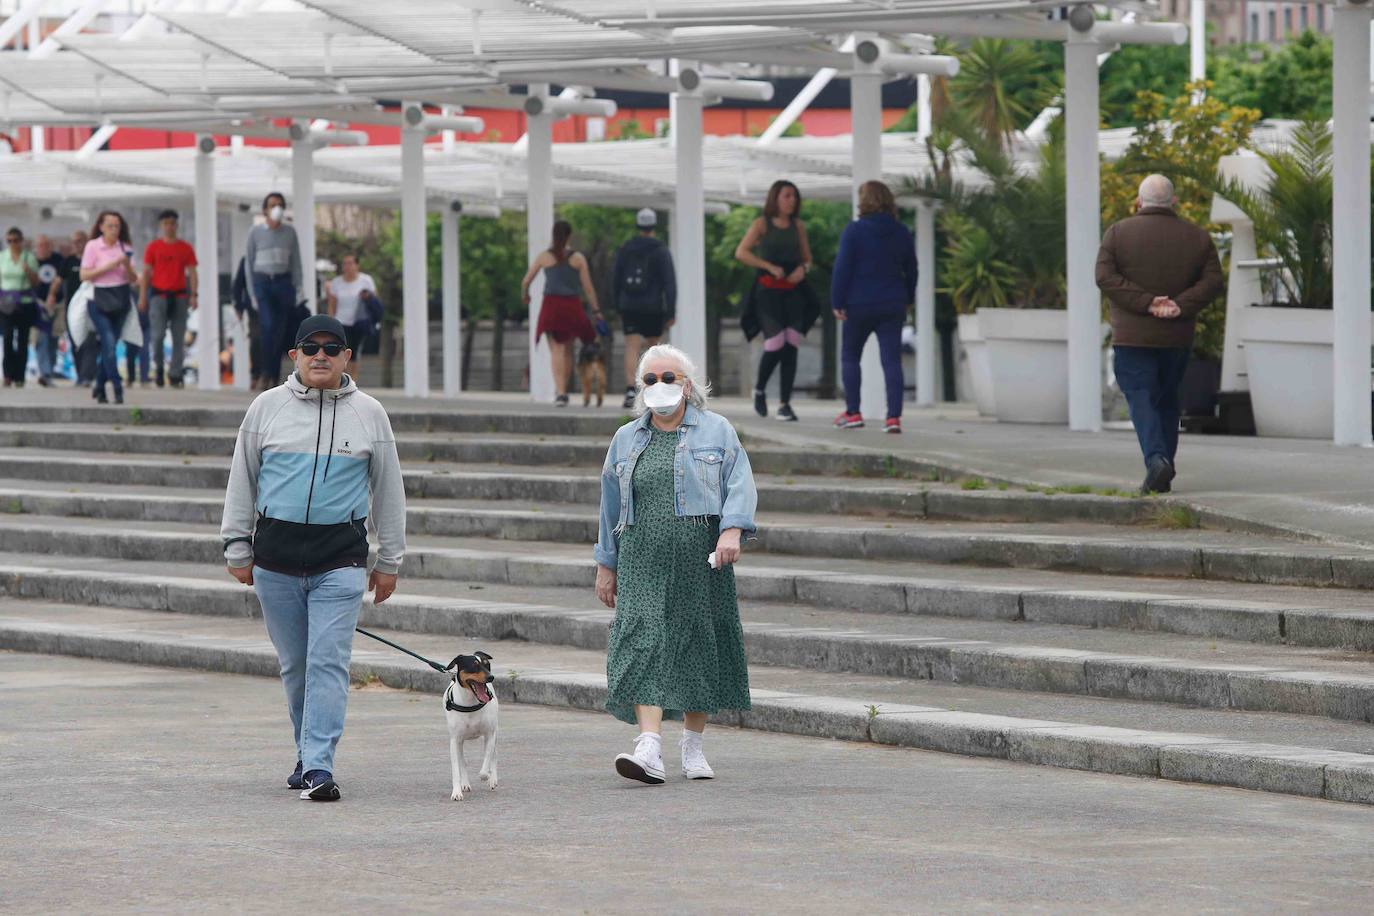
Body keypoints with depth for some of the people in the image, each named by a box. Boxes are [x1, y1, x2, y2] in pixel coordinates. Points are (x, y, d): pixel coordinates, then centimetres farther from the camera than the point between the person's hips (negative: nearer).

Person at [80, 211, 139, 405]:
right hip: (100, 299, -4)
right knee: (108, 344, -14)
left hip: (121, 299, 4)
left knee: (110, 344, 7)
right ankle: (117, 389, -15)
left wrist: (127, 266, -12)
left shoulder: (125, 248, 8)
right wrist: (108, 267, -14)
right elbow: (84, 275, -6)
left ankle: (99, 386, 22)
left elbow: (133, 279, 8)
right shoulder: (92, 246, -2)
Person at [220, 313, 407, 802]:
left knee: (328, 662, -11)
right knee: (294, 665, 8)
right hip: (276, 556, 1)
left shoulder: (368, 413, 8)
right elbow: (242, 481, 12)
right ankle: (309, 753, 24)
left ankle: (318, 766, -15)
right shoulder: (267, 408, 7)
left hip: (341, 558, -1)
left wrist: (389, 561, 13)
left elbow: (388, 490, 14)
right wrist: (238, 548, 8)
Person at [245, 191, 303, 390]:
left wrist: (297, 289, 3)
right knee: (269, 326, -18)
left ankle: (274, 376, 8)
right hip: (262, 282, -2)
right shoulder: (255, 232, 2)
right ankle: (265, 372, -9)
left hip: (284, 282, 2)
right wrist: (252, 290, 1)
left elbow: (296, 262, 9)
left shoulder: (289, 232, 7)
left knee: (281, 331, 0)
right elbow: (249, 262, 5)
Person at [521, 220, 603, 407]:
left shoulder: (544, 256, 0)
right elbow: (588, 287, -1)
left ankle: (561, 392, -21)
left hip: (551, 306, -1)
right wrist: (596, 311, 5)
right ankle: (563, 390, 22)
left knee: (556, 350, -6)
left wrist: (524, 295, 26)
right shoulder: (578, 258, 0)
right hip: (572, 307, 1)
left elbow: (525, 281, 5)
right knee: (568, 350, 17)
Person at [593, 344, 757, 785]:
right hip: (644, 559, 1)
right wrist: (606, 565, 16)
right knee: (643, 643, -14)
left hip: (701, 558, -1)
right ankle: (649, 749, -24)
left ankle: (693, 747, 18)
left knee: (699, 644, 3)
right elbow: (611, 506, 19)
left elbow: (739, 485, -2)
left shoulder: (716, 431, 7)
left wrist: (732, 531, -19)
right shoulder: (626, 440, 15)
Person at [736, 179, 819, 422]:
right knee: (775, 345, -13)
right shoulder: (762, 224, 0)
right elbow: (741, 253, -8)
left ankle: (784, 404, -3)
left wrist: (802, 269, -4)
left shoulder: (798, 226, 12)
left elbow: (807, 258, 19)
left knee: (791, 347, -6)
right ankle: (759, 390, 14)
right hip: (768, 291, -4)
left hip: (793, 292, 4)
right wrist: (770, 267, -15)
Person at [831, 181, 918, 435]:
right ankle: (894, 416, -8)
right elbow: (911, 270, 14)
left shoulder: (854, 231, -10)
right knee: (892, 360, 0)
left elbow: (842, 268, -12)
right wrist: (907, 299, 26)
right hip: (893, 304, 3)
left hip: (859, 304, -3)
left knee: (850, 356, 13)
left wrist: (837, 302, -8)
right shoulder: (902, 233, 5)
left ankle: (853, 412, 11)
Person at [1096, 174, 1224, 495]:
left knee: (1141, 400, -4)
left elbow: (1105, 277, -11)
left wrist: (1146, 302, -16)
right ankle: (1164, 478, 14)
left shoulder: (1118, 233, 0)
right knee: (1167, 400, 15)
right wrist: (1181, 306, -12)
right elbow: (1213, 281, -3)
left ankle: (1156, 459, -26)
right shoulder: (1197, 237, 6)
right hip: (1177, 337, 3)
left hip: (1132, 336, -3)